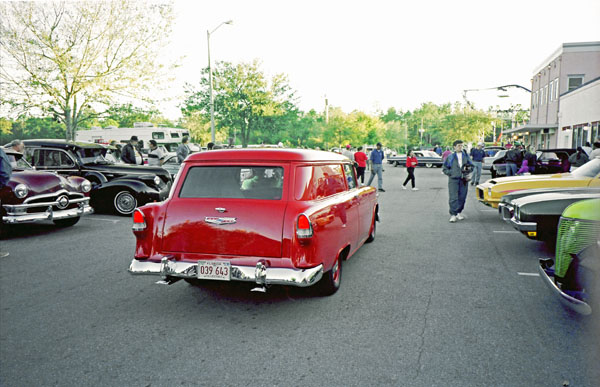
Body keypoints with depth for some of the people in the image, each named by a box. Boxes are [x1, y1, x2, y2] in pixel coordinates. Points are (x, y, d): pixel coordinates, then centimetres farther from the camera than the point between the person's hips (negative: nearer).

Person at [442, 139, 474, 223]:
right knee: (453, 198, -10)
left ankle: (459, 212, 21)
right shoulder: (450, 157, 6)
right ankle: (453, 215, -9)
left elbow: (472, 165, 17)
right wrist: (450, 173, -4)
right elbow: (444, 168, 10)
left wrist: (467, 168, -3)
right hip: (453, 180, -3)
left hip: (463, 180, 3)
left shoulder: (466, 156, 12)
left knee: (462, 197, 5)